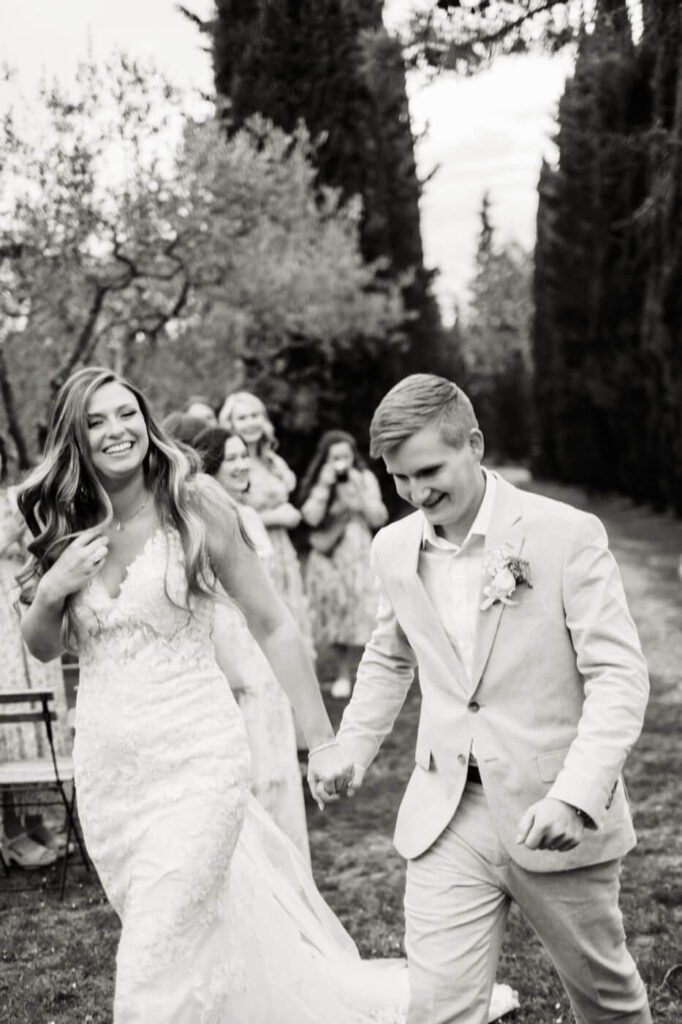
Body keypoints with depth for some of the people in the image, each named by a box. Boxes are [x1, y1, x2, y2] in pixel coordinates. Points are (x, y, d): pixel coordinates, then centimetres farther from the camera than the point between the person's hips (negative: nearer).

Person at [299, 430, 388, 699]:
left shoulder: (365, 478, 0)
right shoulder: (317, 483, 0)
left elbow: (379, 518, -4)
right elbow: (311, 517, -12)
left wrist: (359, 489, -14)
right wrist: (325, 486, -17)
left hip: (361, 558, -1)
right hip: (329, 559, 1)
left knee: (368, 615, -11)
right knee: (337, 617, 6)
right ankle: (343, 675, 18)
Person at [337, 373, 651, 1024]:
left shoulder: (568, 534, -13)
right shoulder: (393, 548, 3)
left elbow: (618, 676, -15)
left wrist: (575, 796, -27)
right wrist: (349, 751, 10)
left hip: (557, 817, -3)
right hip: (446, 820, 3)